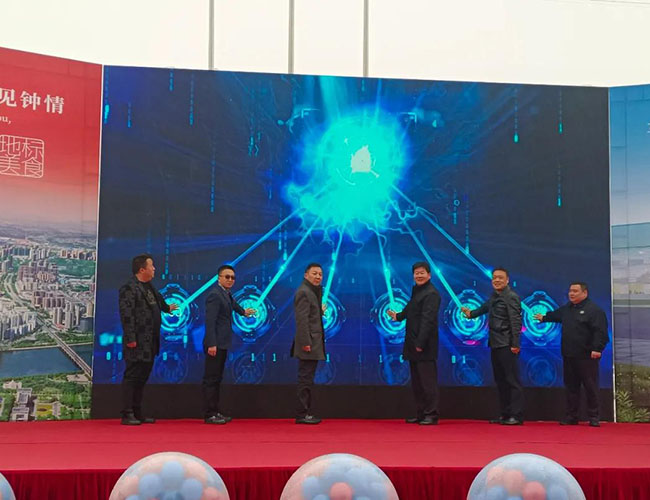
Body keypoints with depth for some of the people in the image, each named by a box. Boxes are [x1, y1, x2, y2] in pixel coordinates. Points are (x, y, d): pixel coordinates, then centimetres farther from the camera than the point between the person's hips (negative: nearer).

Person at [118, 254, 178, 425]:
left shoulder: (149, 287, 16)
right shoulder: (129, 289, -13)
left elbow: (158, 301, 37)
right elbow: (126, 315, -19)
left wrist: (167, 308, 54)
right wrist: (130, 339, -23)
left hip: (149, 344, 9)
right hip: (137, 344, -9)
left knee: (142, 378, 13)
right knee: (131, 377, -3)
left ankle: (137, 413, 21)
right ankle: (127, 415, 3)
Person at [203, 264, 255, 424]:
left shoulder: (226, 294, 15)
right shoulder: (215, 295, -13)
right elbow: (210, 321, -20)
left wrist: (243, 311, 58)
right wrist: (212, 344, -25)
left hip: (222, 344, 10)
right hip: (215, 344, -10)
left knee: (216, 379, 12)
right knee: (211, 380, -5)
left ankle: (215, 412, 17)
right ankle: (209, 415, -2)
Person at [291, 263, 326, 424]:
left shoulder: (313, 291, 18)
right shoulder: (303, 292, -13)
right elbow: (302, 320, -20)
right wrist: (306, 343, -23)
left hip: (314, 343, 10)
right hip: (308, 343, -10)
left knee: (307, 380, 13)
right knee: (305, 379, -6)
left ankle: (306, 413, 18)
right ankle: (302, 415, -1)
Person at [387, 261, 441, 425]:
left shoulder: (431, 294, -12)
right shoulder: (416, 290, 17)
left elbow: (428, 319, -19)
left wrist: (420, 343, -22)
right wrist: (398, 316, 10)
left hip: (425, 346, -10)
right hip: (413, 344, 10)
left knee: (428, 381, -4)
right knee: (416, 381, 14)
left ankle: (431, 415, 3)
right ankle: (420, 413, 21)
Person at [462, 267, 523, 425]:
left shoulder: (511, 297, -10)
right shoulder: (494, 296, 15)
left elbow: (516, 321, -16)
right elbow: (486, 307, 38)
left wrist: (515, 344, -20)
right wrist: (471, 313, 30)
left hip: (506, 346, -9)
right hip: (495, 345, 9)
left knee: (512, 380, -6)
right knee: (500, 381, 12)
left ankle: (516, 416, -3)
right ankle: (505, 414, 19)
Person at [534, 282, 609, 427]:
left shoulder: (594, 310, -10)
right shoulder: (567, 308, 16)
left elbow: (600, 332, -18)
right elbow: (556, 315, 38)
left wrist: (597, 348, -26)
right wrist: (544, 318, 53)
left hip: (586, 356, -8)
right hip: (569, 355, 8)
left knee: (590, 387, -1)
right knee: (571, 386, 11)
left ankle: (594, 417, 7)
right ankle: (571, 416, 18)